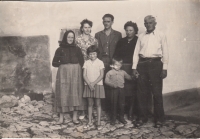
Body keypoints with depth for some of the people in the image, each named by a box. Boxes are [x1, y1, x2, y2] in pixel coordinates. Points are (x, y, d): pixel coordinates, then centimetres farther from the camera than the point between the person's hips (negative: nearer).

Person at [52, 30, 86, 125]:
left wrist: (76, 66, -5)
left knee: (75, 94, 2)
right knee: (62, 94, -1)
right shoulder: (60, 49, 4)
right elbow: (54, 63, 3)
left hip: (75, 73, 1)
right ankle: (61, 117, 9)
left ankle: (75, 117, 12)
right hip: (63, 73, -1)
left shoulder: (77, 49, 8)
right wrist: (63, 64, -6)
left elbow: (81, 62, 8)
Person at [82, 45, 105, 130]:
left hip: (98, 85, -2)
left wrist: (93, 83, -15)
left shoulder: (100, 62, -2)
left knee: (98, 104, 2)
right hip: (88, 85, 2)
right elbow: (84, 75, -1)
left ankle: (98, 122, 8)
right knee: (90, 104, 9)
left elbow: (101, 75, -7)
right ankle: (90, 122, 17)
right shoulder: (86, 63, 4)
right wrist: (89, 84, -14)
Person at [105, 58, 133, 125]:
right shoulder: (110, 72, 1)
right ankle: (113, 118, 13)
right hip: (114, 90, -3)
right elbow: (106, 81, -5)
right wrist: (112, 84, -18)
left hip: (121, 89, 3)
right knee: (114, 104, 3)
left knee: (122, 104, 8)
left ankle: (121, 117, 21)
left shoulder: (123, 72, 11)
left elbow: (129, 78, 19)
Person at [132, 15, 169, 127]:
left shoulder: (161, 35, 6)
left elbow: (165, 53, 1)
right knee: (142, 93, 6)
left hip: (155, 63, -3)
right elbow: (136, 52, 11)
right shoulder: (141, 36, 14)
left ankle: (159, 119, 12)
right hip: (142, 64, 3)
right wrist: (134, 67, 2)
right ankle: (143, 117, 19)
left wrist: (164, 68, -7)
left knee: (157, 93, -1)